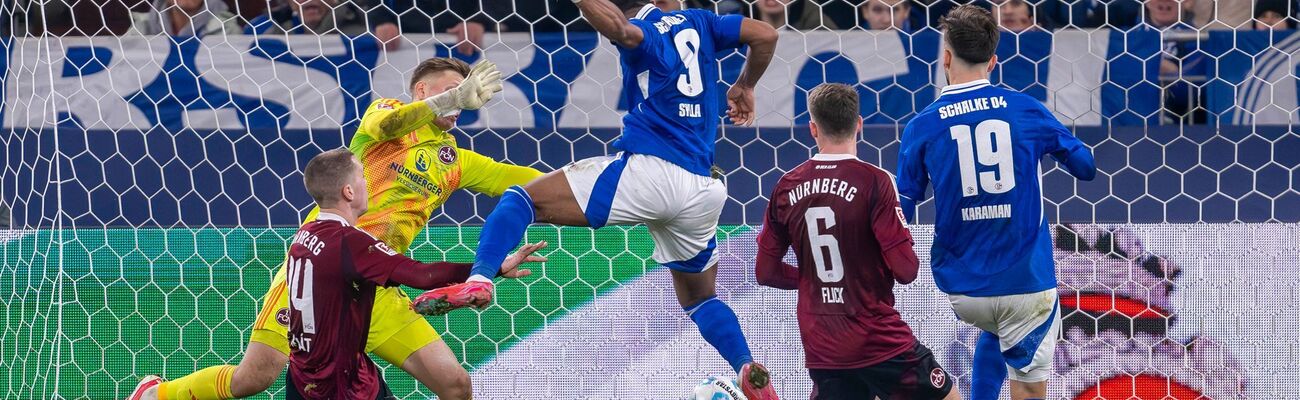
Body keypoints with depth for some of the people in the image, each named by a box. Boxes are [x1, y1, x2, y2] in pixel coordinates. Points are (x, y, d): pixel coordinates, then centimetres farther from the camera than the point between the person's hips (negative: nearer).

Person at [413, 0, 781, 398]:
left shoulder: (641, 33, 0)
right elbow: (765, 34, 14)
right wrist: (744, 86, 29)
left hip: (648, 170, -6)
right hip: (702, 192, 6)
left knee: (521, 199, -1)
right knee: (699, 298, 23)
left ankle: (479, 280, -25)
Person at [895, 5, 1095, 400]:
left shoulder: (922, 127, -5)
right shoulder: (1026, 110, -5)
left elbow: (900, 211, -1)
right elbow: (1087, 167, 8)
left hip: (961, 289, 2)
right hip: (1024, 281, -2)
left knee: (994, 333, 35)